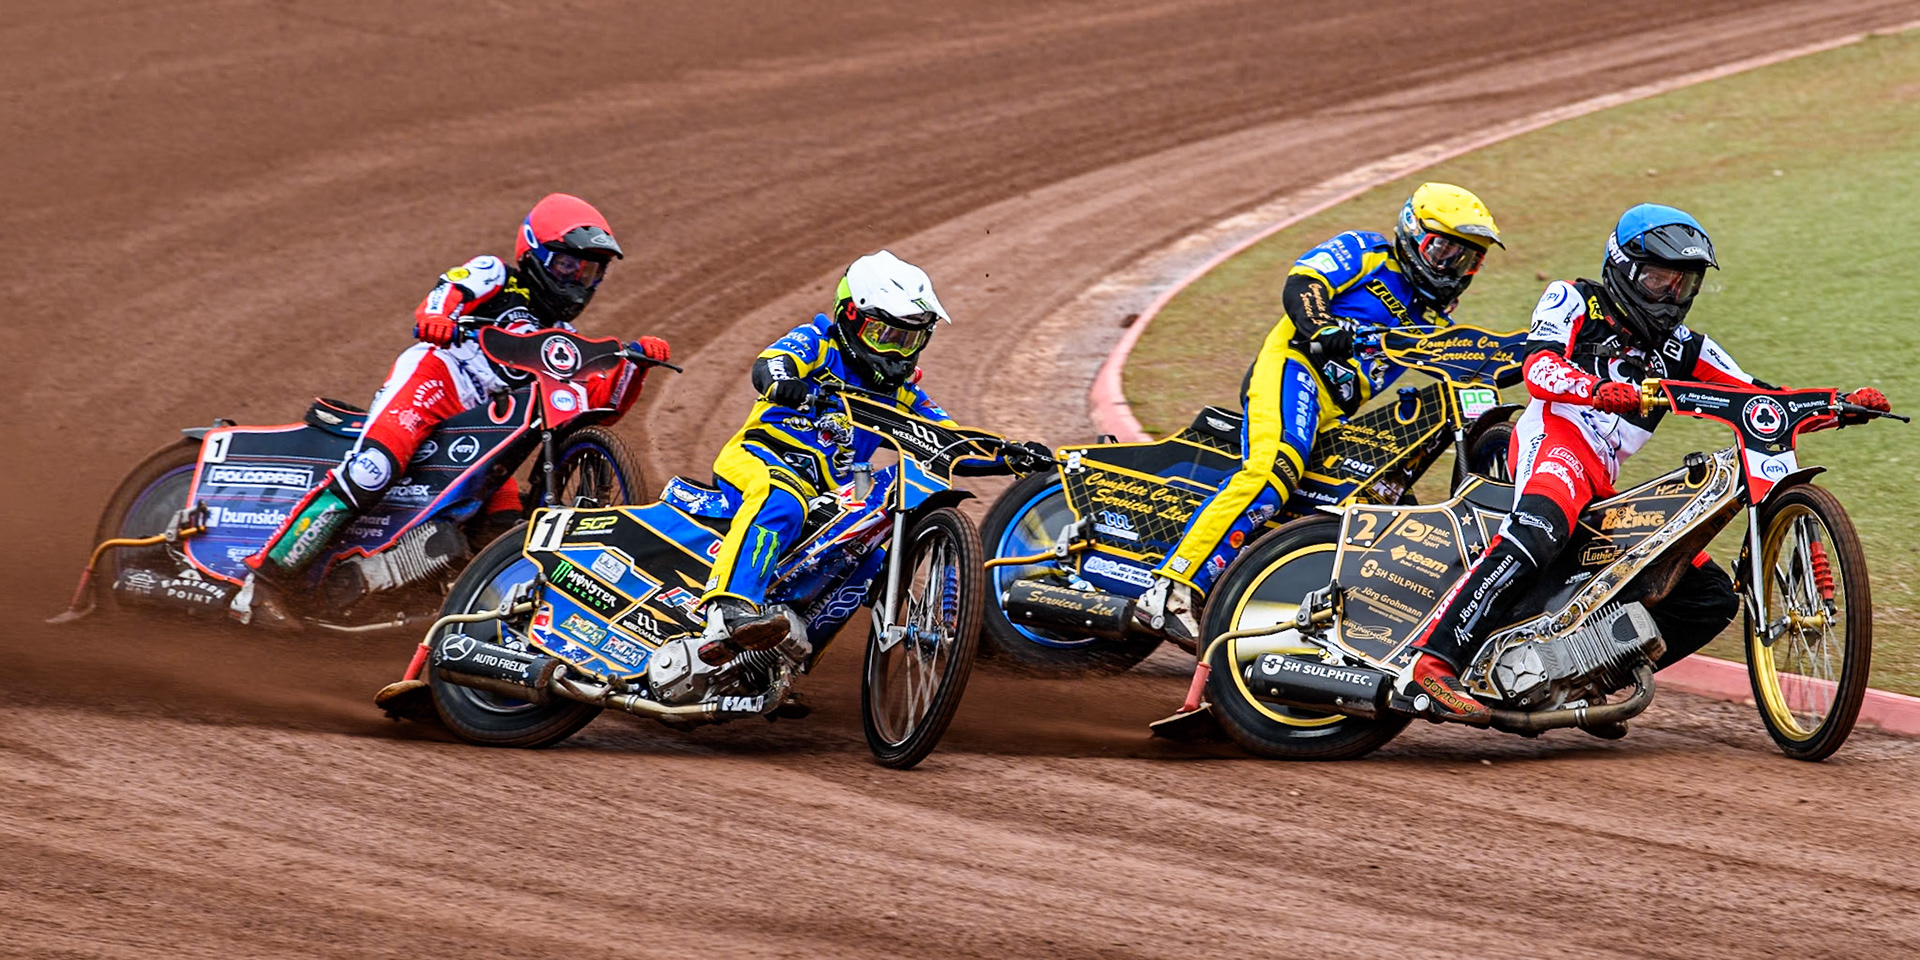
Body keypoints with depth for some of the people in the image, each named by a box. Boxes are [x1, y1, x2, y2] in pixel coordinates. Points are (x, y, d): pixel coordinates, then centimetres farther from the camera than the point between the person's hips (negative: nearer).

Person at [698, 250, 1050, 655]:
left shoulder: (899, 393, 22)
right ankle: (728, 613, -56)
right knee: (781, 505, -39)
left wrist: (1009, 455, -1)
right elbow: (769, 364, -16)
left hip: (829, 496, 7)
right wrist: (784, 383, -42)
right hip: (761, 456, -7)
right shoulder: (817, 343, 5)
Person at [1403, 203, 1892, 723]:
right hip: (1556, 437, -8)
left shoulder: (1682, 348, 25)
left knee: (1712, 597, 4)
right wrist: (1596, 390, -32)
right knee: (1540, 529, -40)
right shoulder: (1573, 301, 9)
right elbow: (1539, 369, -11)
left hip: (1606, 486, 8)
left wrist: (1844, 404, 5)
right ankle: (1434, 661, -47)